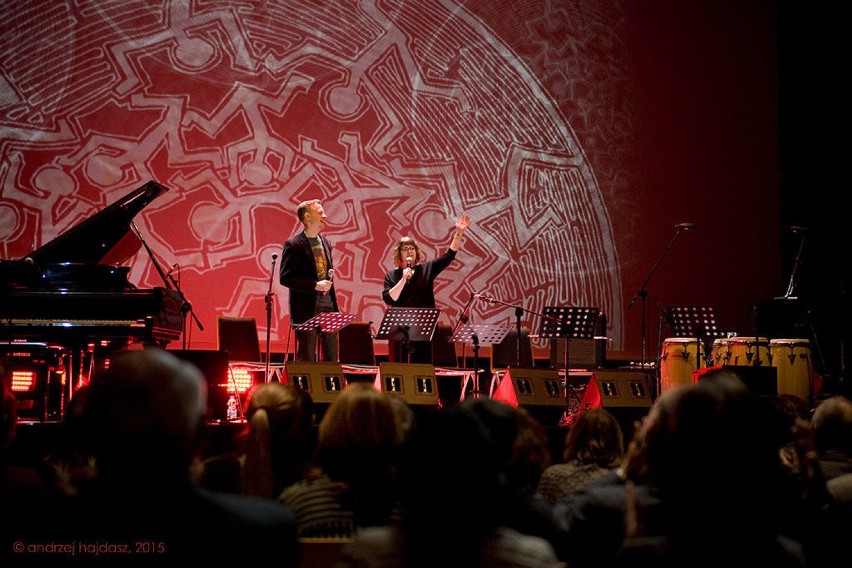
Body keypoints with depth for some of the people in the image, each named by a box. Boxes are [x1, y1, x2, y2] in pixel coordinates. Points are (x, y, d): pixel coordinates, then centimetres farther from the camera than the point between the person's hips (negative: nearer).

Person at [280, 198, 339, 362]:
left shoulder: (325, 242, 15)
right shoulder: (294, 245, -7)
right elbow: (285, 278, -14)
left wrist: (331, 274, 7)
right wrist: (315, 285, -18)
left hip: (328, 306, 7)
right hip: (307, 308, -7)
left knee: (332, 357, 7)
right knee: (307, 358, -3)